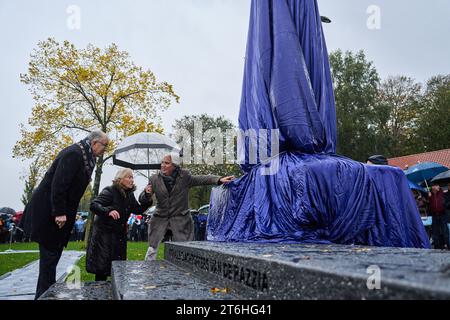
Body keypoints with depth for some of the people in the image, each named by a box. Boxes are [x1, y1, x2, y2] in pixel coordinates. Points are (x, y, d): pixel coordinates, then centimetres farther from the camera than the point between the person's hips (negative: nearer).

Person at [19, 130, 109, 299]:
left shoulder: (85, 156, 9)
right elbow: (58, 183, -26)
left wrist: (63, 212, 15)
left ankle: (46, 292, 28)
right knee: (50, 253, -2)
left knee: (54, 252, 16)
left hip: (58, 212, 10)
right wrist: (59, 213, -25)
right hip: (48, 211, -10)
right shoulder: (74, 153, -21)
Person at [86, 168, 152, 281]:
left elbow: (139, 209, 3)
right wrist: (108, 211, -39)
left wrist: (147, 196, -8)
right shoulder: (110, 191, -15)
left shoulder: (130, 195, 6)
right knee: (102, 264, -2)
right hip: (104, 233, -6)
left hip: (120, 234, 7)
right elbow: (93, 205, -22)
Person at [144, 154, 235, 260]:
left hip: (180, 219, -1)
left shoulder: (184, 176, -6)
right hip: (160, 218, 2)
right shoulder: (154, 179, -2)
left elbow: (200, 179, -14)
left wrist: (219, 179, -28)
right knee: (152, 249, 8)